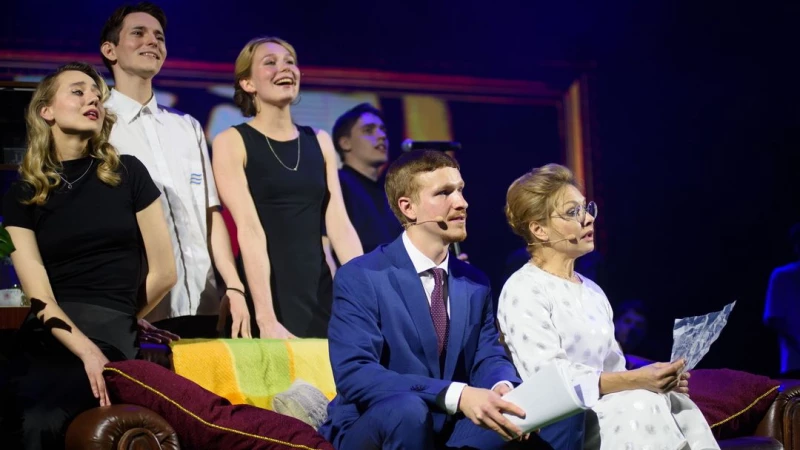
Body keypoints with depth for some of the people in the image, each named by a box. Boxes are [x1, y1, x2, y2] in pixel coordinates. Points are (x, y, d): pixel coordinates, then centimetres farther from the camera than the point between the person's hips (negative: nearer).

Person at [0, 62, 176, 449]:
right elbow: (39, 294, -3)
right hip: (41, 338, 2)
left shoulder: (128, 174, 8)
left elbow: (164, 273, 8)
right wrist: (85, 350, -18)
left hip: (107, 334, -2)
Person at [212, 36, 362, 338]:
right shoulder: (232, 142, -2)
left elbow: (339, 225, 4)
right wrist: (266, 319, -21)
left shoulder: (320, 142, 11)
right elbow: (250, 230, -13)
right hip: (264, 295, -4)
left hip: (320, 294, 4)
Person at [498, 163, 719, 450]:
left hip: (610, 410, 7)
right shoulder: (523, 290, -6)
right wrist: (637, 380, -23)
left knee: (679, 405, -21)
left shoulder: (592, 290, 19)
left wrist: (654, 378, -5)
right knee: (640, 405, -31)